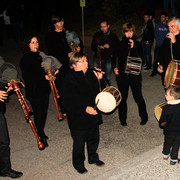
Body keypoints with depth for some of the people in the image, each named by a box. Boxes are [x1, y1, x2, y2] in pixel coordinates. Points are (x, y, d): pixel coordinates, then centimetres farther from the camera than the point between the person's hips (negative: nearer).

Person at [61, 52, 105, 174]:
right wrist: (84, 109, -28)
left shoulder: (91, 74, 0)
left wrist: (99, 80, -6)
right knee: (79, 143, 11)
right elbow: (68, 102, -21)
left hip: (94, 115, 6)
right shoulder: (69, 80, -19)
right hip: (78, 119, -6)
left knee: (94, 139, 23)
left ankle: (93, 157, 48)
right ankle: (79, 164, 36)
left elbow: (99, 91, 12)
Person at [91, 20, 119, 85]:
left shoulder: (113, 36, 3)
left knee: (107, 78, 2)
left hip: (108, 59, -1)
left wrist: (109, 46, -15)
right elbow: (92, 47, 11)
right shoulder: (97, 35, 8)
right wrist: (98, 47, -11)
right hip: (97, 58, 2)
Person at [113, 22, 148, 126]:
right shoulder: (120, 44, 4)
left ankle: (144, 117, 22)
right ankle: (123, 119, 24)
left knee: (138, 97, 2)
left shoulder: (137, 44, 1)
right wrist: (115, 67, -2)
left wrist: (133, 47, -20)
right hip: (122, 74, 1)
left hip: (135, 74, -1)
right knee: (123, 97, 8)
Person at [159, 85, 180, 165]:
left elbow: (162, 122, -16)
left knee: (167, 144, 24)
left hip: (168, 131, -1)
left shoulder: (166, 108, -25)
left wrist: (162, 125, 4)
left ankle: (165, 155, 46)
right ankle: (173, 160, 31)